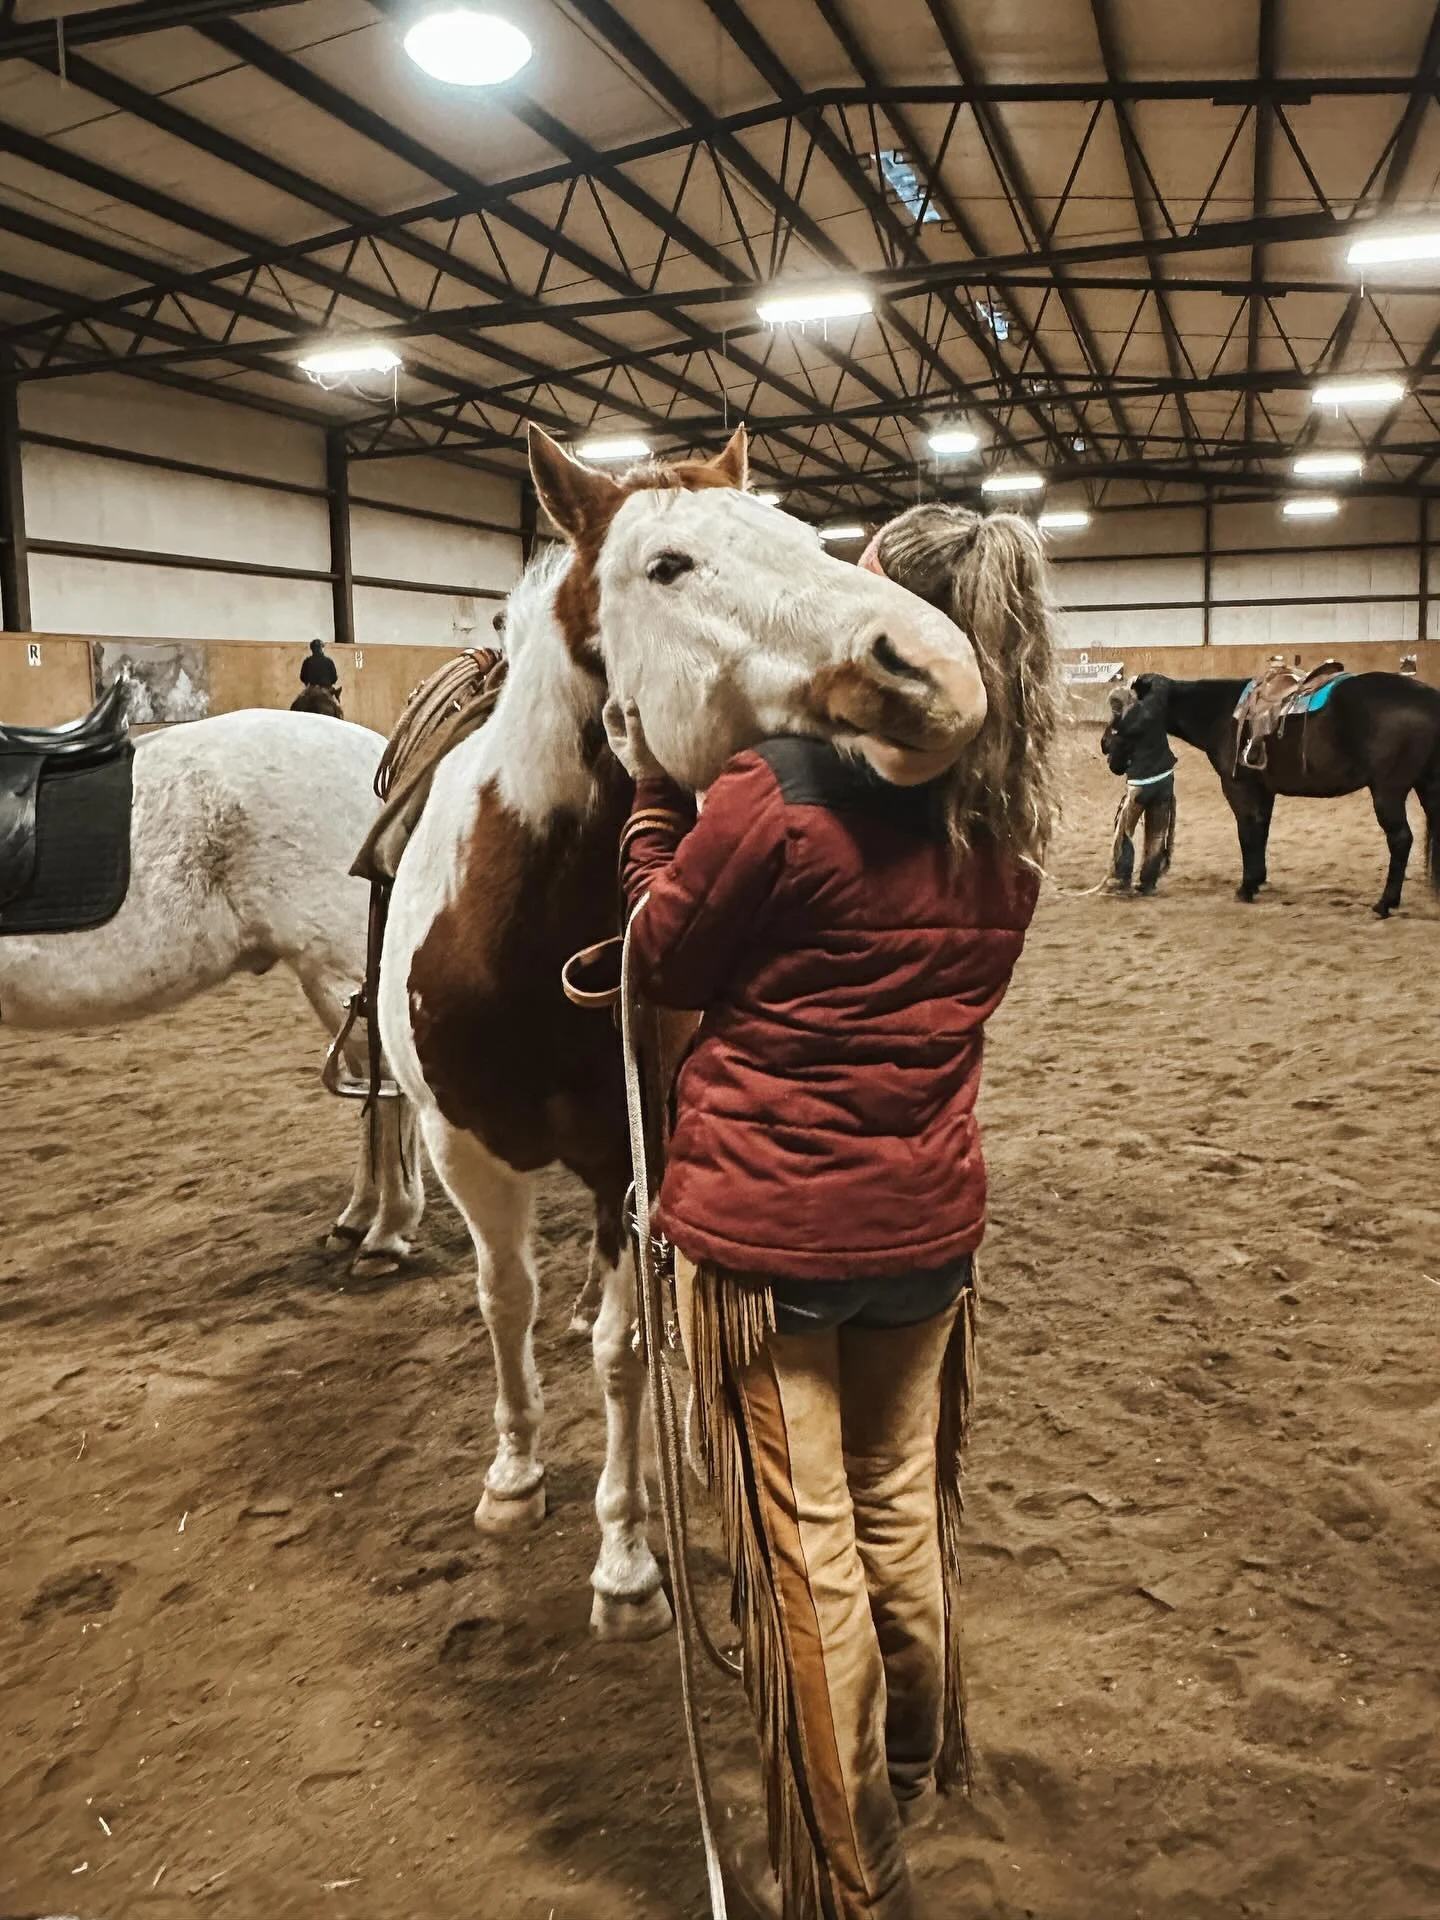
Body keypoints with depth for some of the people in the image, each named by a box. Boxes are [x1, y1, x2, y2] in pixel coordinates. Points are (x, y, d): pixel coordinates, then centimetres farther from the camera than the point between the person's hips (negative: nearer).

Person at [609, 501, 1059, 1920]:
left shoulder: (779, 794, -21)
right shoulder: (1009, 822, -2)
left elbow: (664, 962, -7)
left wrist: (653, 796, 5)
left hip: (765, 1224, -6)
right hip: (930, 1220, 6)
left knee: (802, 1544, 10)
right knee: (903, 1509, 25)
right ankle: (917, 1765, 48)